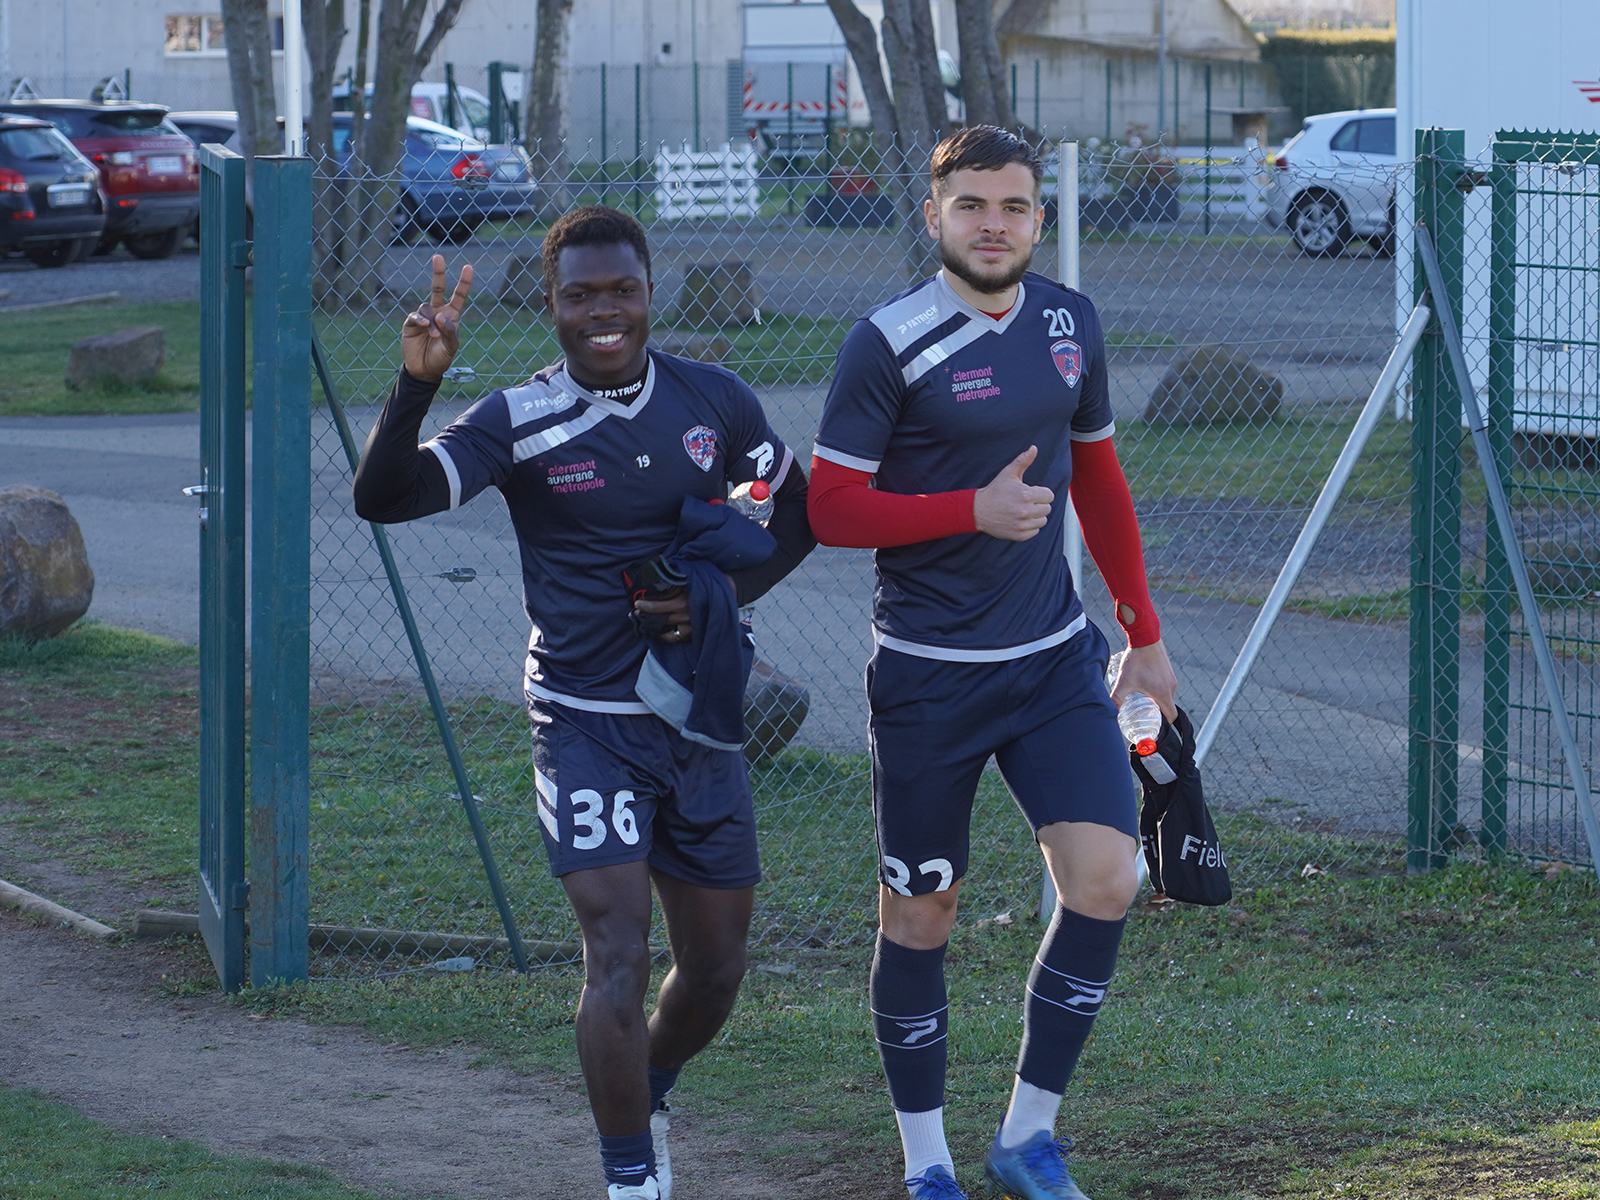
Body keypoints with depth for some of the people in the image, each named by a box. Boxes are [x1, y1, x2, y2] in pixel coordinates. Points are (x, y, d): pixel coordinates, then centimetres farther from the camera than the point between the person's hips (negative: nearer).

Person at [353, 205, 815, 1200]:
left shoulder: (716, 403, 0)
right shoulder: (520, 423, -9)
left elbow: (799, 515, 12)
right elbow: (382, 499, -20)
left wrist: (727, 592, -6)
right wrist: (416, 385, -35)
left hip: (700, 722, 4)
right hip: (586, 722, -4)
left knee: (716, 971, 13)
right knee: (618, 953, -16)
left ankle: (649, 1100, 43)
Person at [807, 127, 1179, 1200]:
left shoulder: (1070, 324, 6)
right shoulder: (889, 344, -11)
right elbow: (832, 508, -11)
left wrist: (1145, 632, 19)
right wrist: (975, 510, -20)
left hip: (1056, 659, 4)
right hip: (928, 676, -4)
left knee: (1106, 882, -9)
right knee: (920, 914, 4)